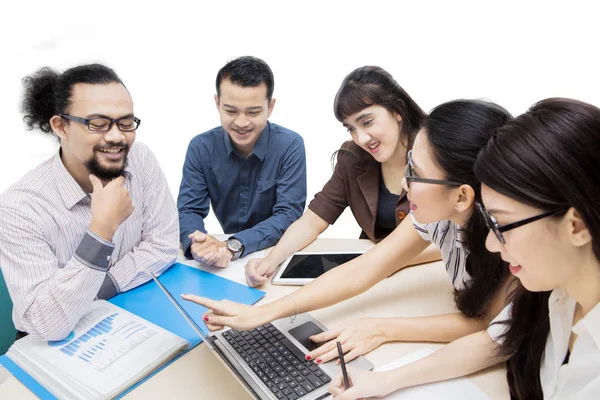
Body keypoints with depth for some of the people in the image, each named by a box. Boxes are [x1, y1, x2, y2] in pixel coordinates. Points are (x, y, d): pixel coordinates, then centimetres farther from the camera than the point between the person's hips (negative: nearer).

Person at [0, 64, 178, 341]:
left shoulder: (141, 160, -9)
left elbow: (164, 246, -7)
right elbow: (48, 325, -26)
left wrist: (90, 294, -16)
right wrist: (102, 228, -32)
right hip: (57, 345, -3)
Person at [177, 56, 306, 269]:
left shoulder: (290, 145, -12)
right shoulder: (201, 147, -5)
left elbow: (289, 214, -16)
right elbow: (188, 210, -7)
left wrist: (234, 246, -30)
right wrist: (197, 243, -29)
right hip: (227, 258, 2)